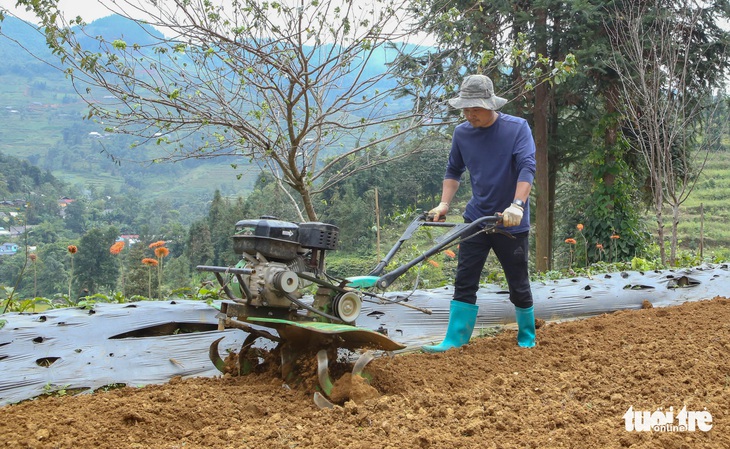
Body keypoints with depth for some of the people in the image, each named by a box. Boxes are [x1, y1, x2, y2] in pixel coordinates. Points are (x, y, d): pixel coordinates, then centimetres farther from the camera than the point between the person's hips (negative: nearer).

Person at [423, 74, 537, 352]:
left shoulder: (517, 128, -10)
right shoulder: (462, 133, 3)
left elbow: (527, 168, -20)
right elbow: (453, 171, 16)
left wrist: (517, 205, -34)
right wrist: (444, 204, 3)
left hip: (511, 223, -4)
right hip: (476, 218, 4)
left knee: (518, 284, 7)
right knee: (465, 282, 0)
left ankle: (527, 338, 27)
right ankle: (455, 341, 2)